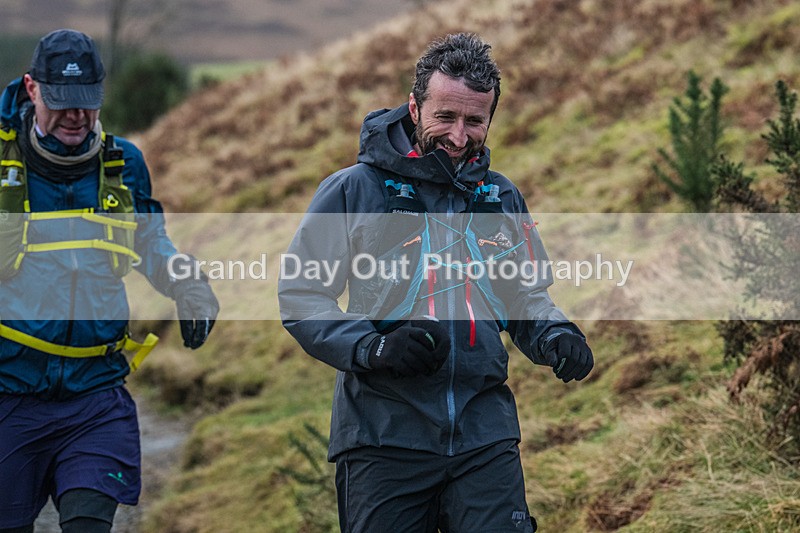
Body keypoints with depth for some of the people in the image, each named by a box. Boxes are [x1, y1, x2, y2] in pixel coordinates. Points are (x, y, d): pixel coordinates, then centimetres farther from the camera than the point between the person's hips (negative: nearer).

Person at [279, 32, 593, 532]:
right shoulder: (355, 190, -2)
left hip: (486, 432, 3)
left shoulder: (503, 198, 13)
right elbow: (301, 296, -3)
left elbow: (526, 295, 22)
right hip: (383, 432, -3)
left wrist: (555, 335, 0)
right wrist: (373, 349, -18)